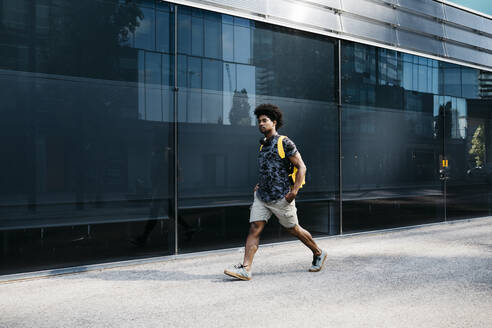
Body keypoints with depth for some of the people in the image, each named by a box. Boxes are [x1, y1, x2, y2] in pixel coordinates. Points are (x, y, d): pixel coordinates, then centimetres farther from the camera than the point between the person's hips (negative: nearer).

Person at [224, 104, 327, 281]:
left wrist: (294, 192, -17)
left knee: (294, 229, 9)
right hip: (262, 196, 6)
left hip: (281, 197, -6)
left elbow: (301, 167, -10)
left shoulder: (285, 143, -9)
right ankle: (245, 269, -9)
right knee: (254, 229, -6)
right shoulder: (263, 145, 13)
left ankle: (318, 254, 31)